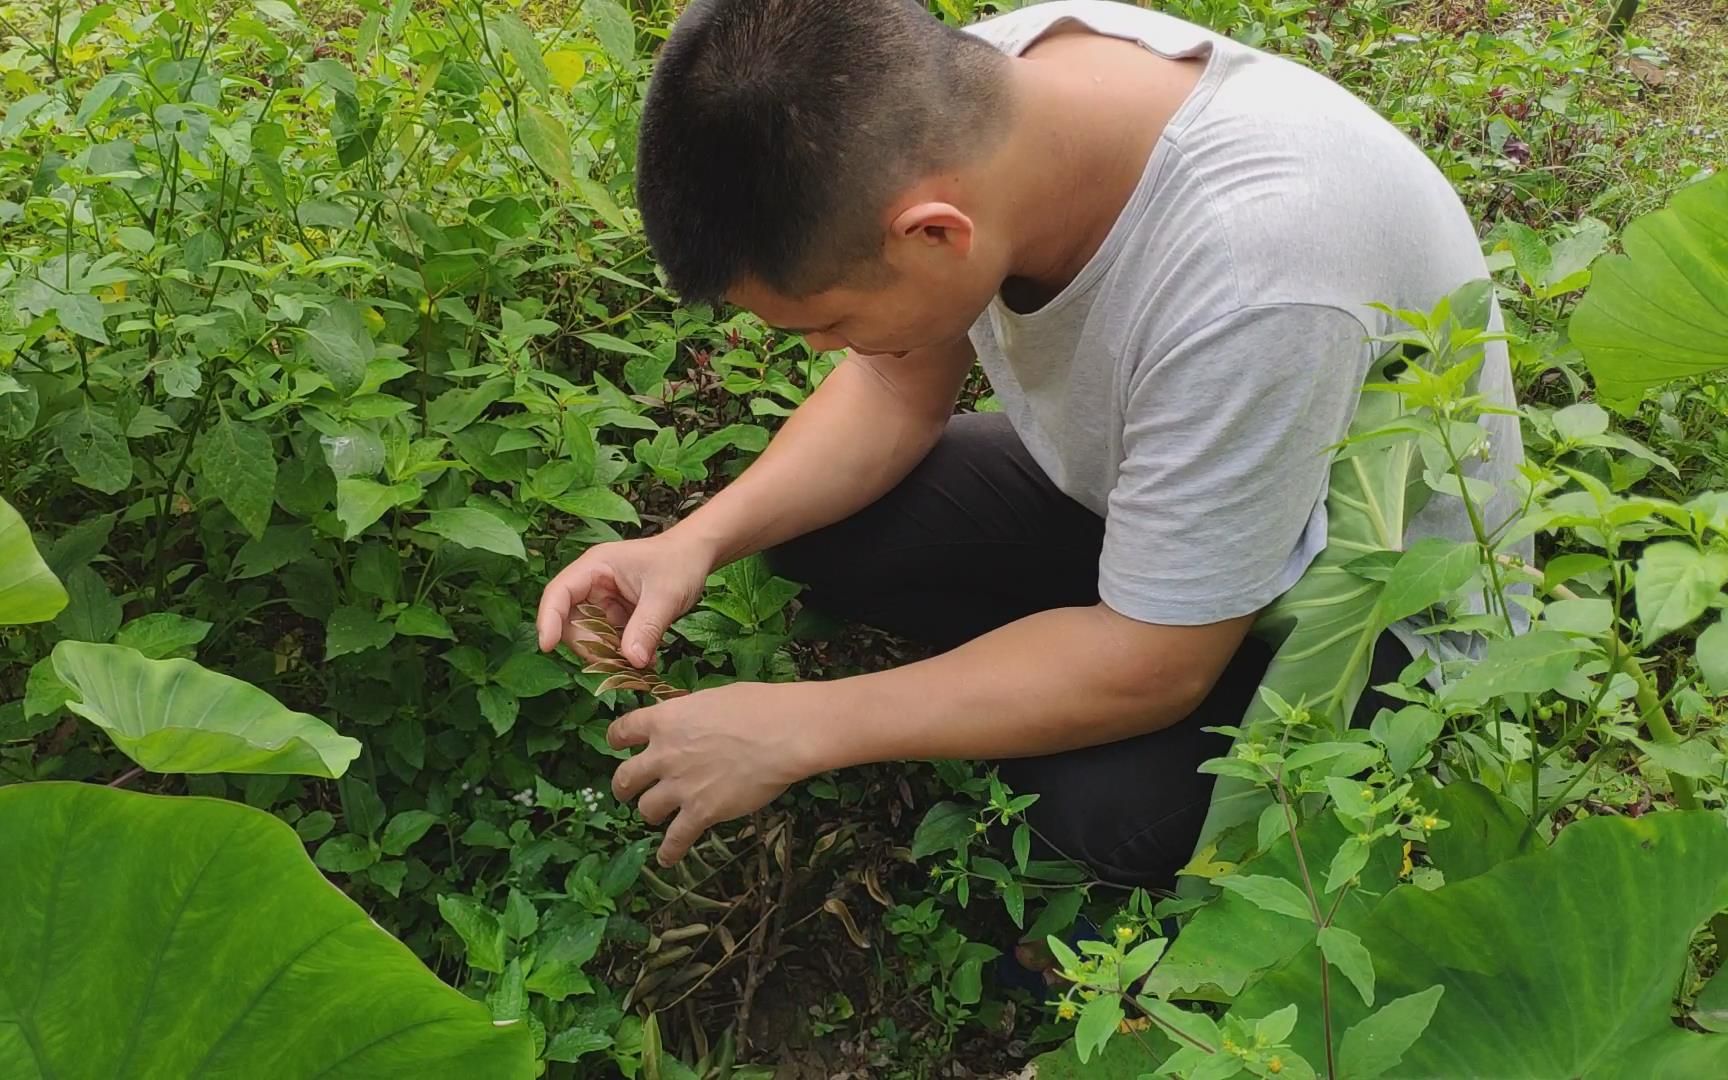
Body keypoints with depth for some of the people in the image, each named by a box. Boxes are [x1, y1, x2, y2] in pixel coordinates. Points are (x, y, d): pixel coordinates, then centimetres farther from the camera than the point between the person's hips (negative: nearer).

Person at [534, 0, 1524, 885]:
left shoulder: (1250, 278, -41)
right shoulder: (966, 89, -21)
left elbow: (1153, 665, -29)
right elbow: (900, 387, -3)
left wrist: (793, 728, -24)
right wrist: (702, 539, -18)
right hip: (1133, 484, 6)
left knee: (1117, 801, -30)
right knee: (816, 521, -8)